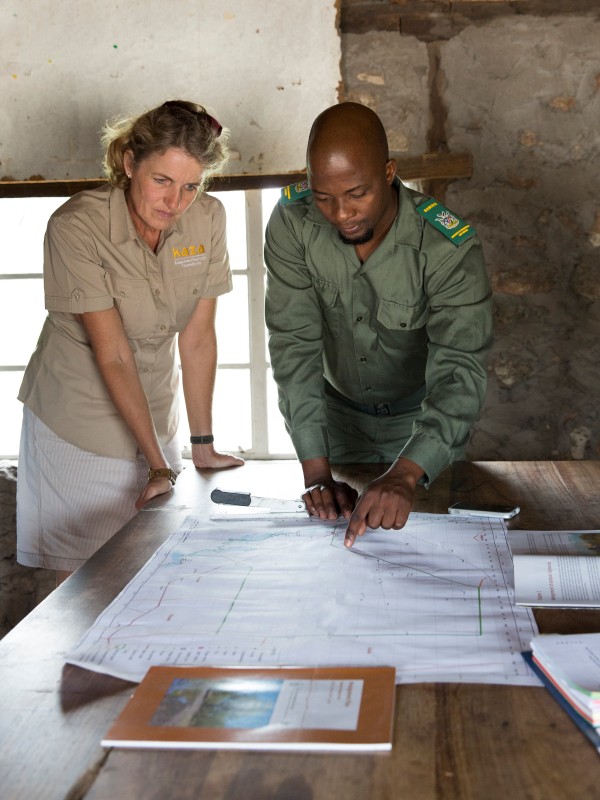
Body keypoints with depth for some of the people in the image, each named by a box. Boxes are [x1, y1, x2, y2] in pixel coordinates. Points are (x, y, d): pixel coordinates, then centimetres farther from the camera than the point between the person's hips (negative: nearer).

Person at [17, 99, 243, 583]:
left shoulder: (208, 219, -10)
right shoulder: (77, 227, -21)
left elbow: (198, 337, -5)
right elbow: (113, 356, -23)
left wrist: (203, 445, -3)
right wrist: (159, 465, -24)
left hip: (155, 412, 4)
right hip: (78, 421, -4)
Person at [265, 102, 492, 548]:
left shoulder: (450, 248, -32)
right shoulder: (292, 223, -24)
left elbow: (460, 372, -38)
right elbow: (294, 343, -26)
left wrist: (405, 476, -54)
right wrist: (316, 471, -34)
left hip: (422, 417, -1)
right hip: (338, 411, 2)